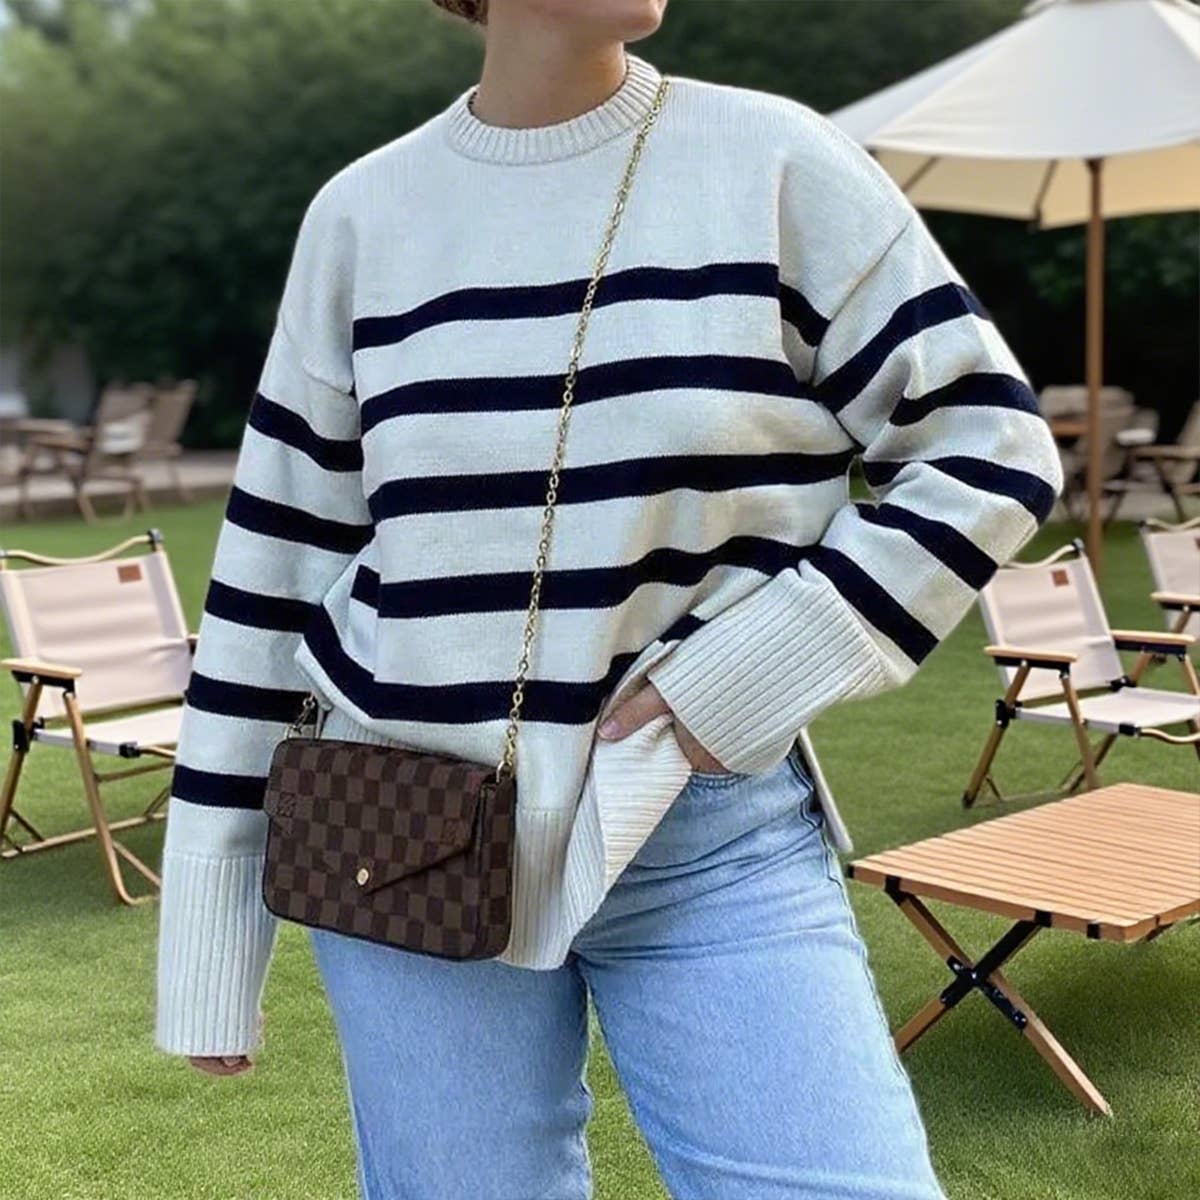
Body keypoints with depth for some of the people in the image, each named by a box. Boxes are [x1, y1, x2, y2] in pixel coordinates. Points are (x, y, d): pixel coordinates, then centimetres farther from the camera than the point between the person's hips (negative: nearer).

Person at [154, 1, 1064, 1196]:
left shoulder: (777, 161, -1)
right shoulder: (363, 212, 4)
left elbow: (990, 445, 0)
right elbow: (274, 565, 7)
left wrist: (744, 679, -10)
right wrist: (214, 927, 8)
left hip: (712, 836, -1)